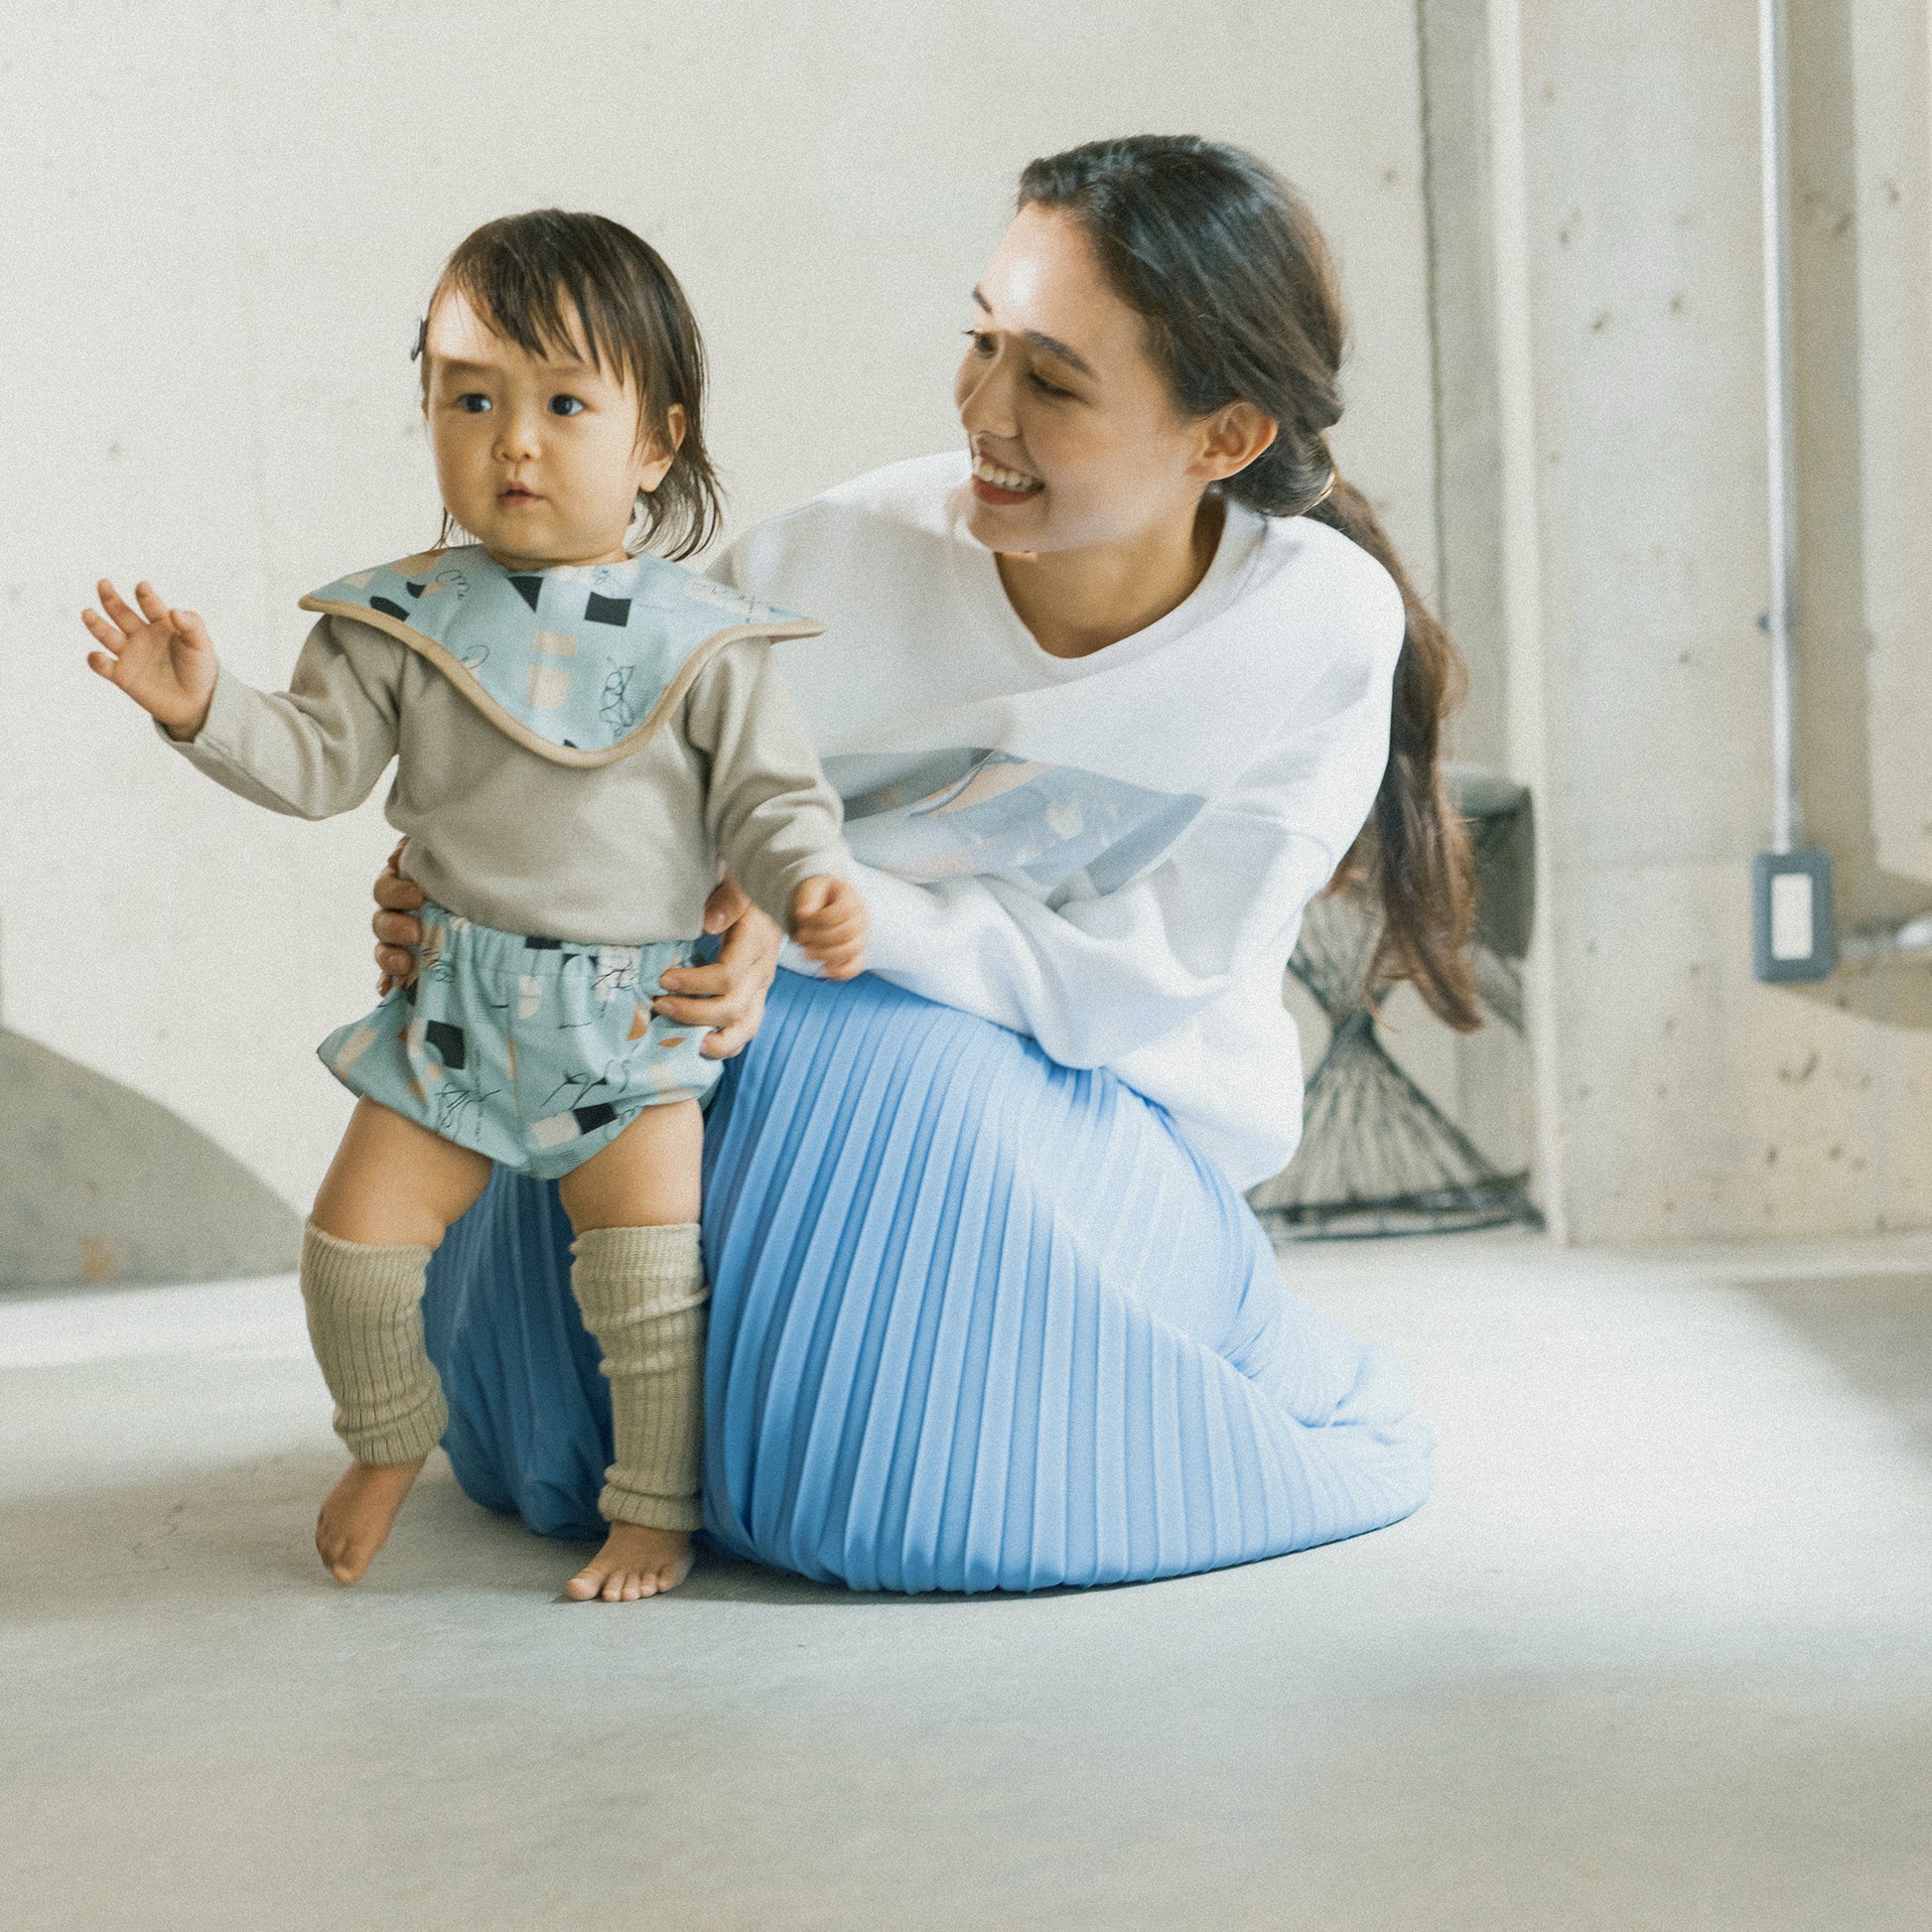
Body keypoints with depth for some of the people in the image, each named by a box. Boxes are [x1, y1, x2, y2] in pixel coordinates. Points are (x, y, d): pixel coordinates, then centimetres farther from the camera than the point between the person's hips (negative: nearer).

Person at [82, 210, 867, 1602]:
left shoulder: (701, 640, -5)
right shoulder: (408, 617, -1)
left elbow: (768, 790, -3)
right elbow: (320, 761, -2)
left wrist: (811, 883, -22)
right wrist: (206, 707, -18)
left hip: (634, 1014, -2)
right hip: (455, 1003, 2)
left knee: (649, 1266, -6)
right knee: (355, 1238, 3)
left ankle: (658, 1506, 15)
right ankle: (390, 1440, 32)